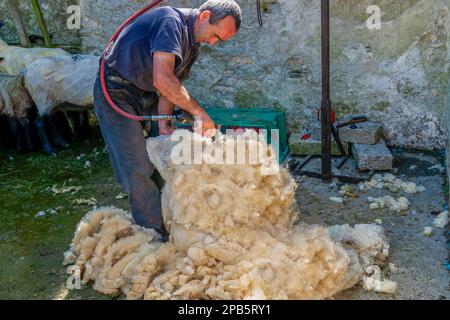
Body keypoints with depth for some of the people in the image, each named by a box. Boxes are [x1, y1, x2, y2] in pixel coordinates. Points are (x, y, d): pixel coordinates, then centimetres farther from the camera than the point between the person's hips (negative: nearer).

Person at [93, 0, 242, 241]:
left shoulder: (192, 46, 5)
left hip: (145, 94, 9)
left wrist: (163, 123, -12)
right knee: (137, 169, -8)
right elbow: (162, 80, -36)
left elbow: (172, 84, 2)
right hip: (115, 93, -9)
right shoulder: (172, 22, -25)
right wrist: (198, 111, -29)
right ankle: (157, 234, 2)